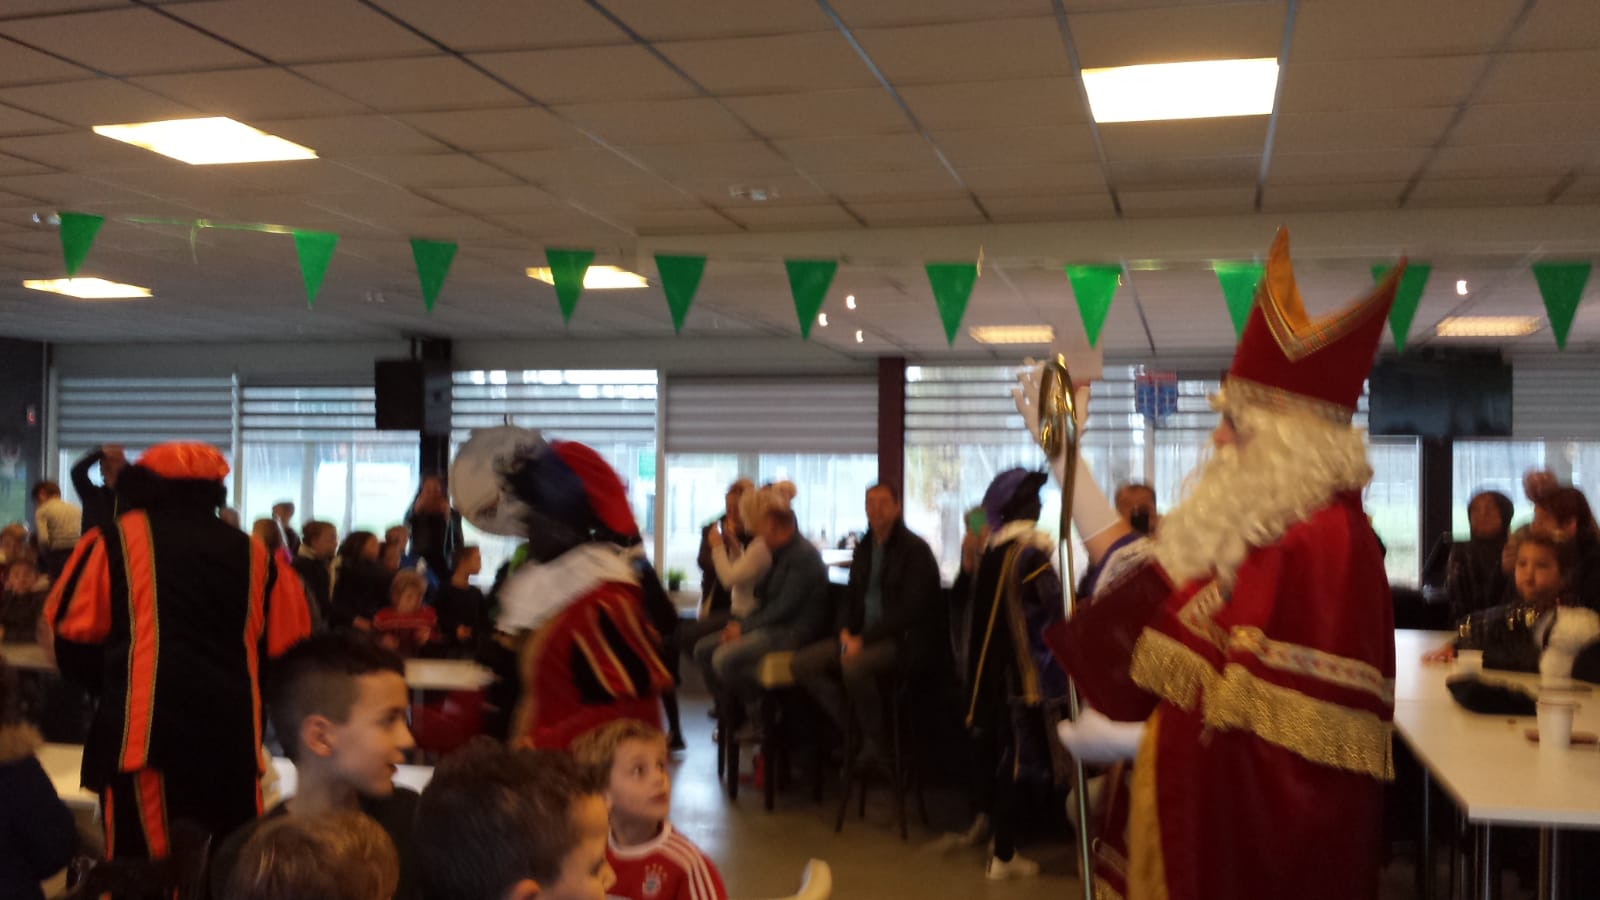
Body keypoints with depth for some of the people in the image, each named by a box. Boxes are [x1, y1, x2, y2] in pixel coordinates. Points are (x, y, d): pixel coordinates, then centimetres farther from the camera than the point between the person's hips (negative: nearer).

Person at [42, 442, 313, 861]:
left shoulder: (117, 541, 5)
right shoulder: (254, 553, 13)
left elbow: (72, 638, 6)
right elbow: (287, 649, 12)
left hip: (143, 731, -3)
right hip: (232, 735, 4)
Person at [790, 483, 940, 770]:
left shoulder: (915, 550, -8)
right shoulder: (864, 549, 14)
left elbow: (910, 608, -16)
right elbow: (851, 596, 21)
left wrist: (864, 638, -20)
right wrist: (847, 631, 0)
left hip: (904, 639, -8)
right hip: (864, 636, 8)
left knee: (853, 664, -36)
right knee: (802, 663, -10)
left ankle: (875, 743, -14)